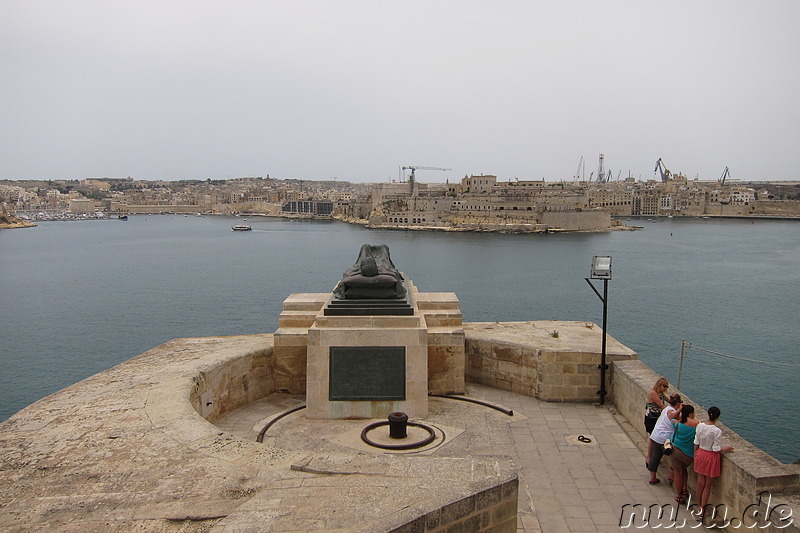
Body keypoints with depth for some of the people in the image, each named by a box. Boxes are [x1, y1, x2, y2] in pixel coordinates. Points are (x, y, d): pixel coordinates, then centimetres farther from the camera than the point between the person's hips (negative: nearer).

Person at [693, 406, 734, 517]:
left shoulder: (700, 426, -8)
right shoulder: (717, 431, -23)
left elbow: (696, 443, 2)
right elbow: (716, 449, -17)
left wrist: (695, 455, 14)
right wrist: (726, 449, 2)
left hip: (700, 454, 4)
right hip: (711, 457, -4)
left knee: (700, 483, 17)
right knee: (708, 485, 10)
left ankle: (700, 507, 30)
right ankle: (702, 510, 15)